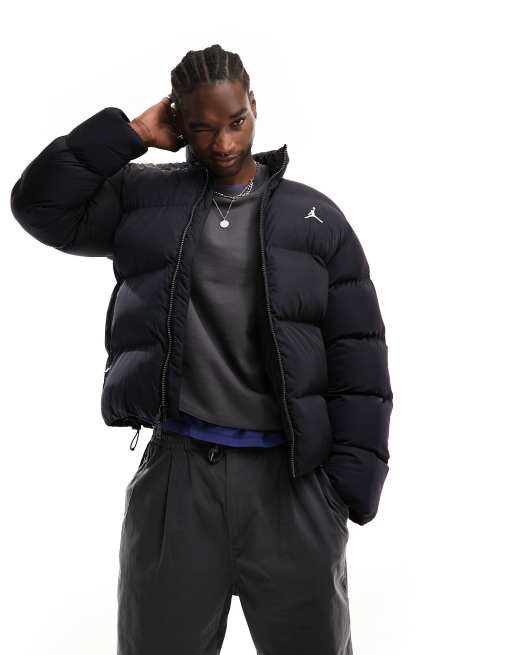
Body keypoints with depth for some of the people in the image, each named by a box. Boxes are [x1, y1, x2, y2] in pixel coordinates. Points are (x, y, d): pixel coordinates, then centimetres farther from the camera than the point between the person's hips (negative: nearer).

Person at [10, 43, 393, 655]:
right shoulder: (142, 196, 9)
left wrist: (352, 477, -5)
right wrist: (130, 133, -2)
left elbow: (357, 355, 3)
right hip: (175, 472, 0)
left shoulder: (315, 217, 6)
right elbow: (42, 203, -2)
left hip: (292, 477, 0)